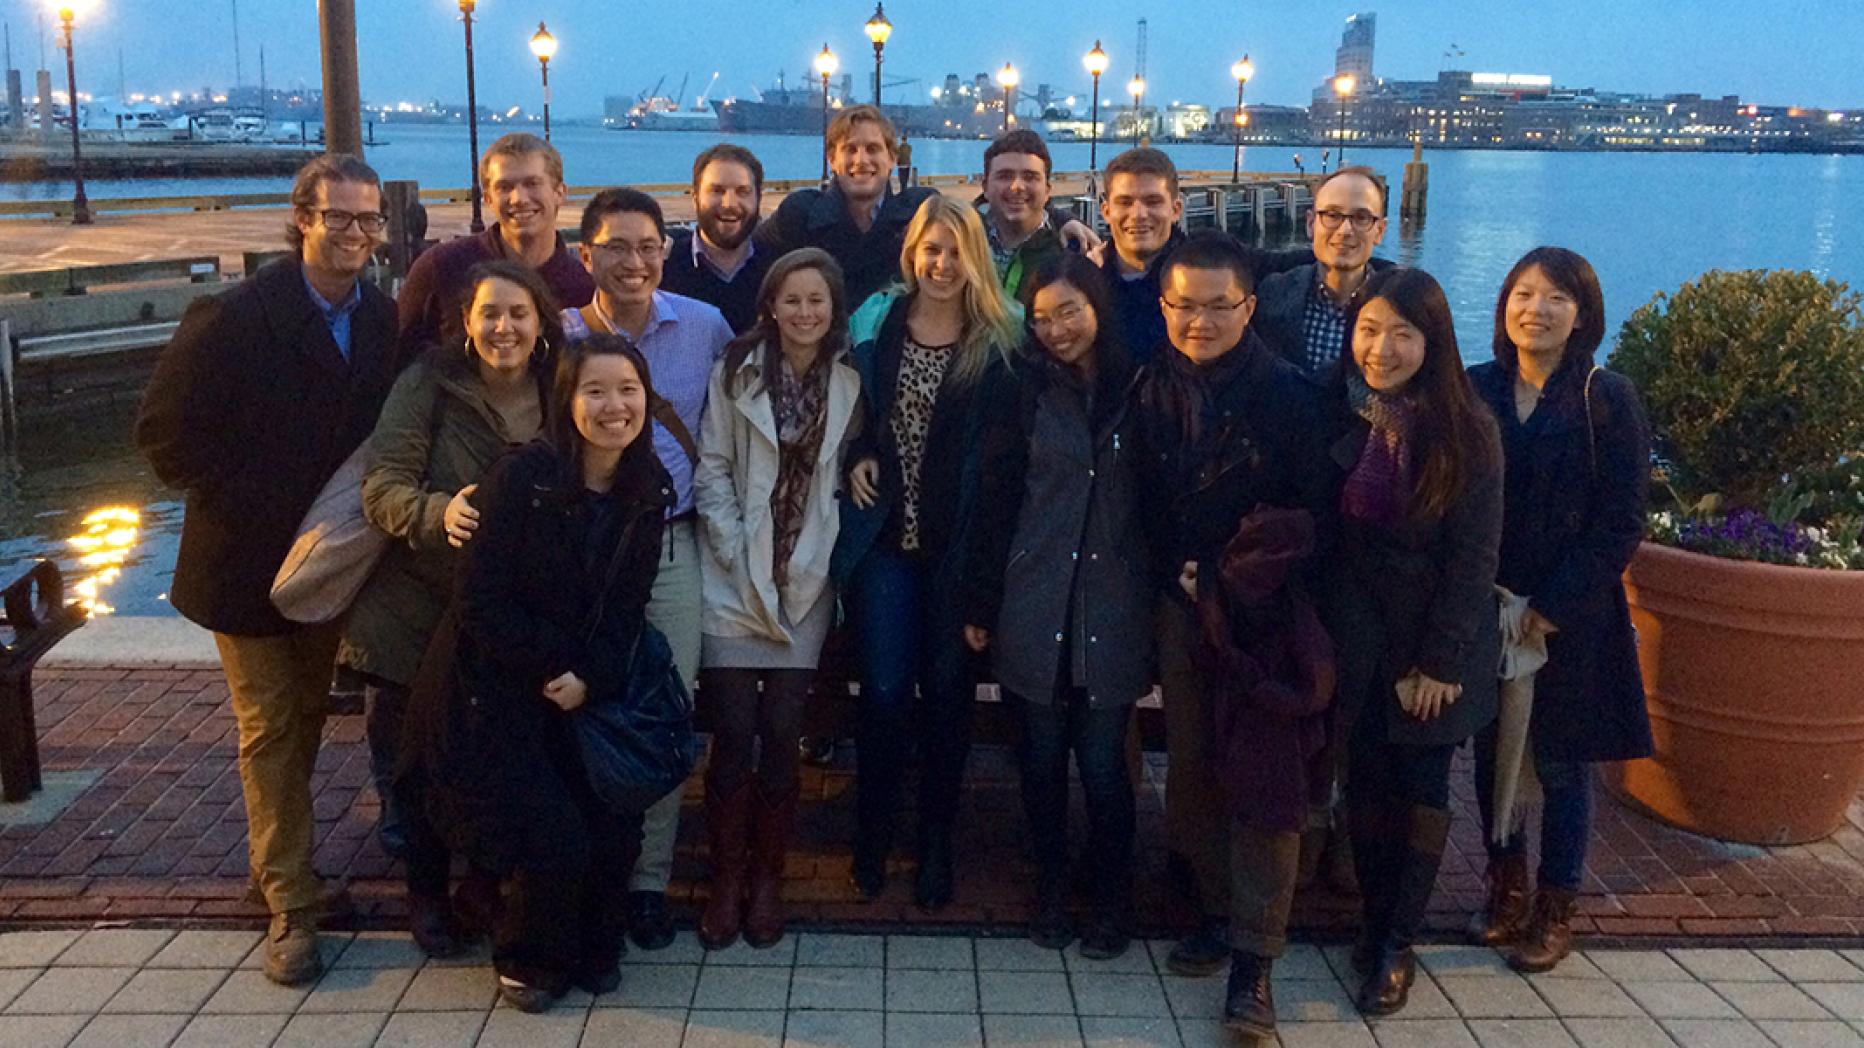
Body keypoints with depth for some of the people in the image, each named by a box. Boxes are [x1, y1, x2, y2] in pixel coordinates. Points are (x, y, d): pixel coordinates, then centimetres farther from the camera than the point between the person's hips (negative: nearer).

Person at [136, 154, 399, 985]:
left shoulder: (386, 322, -3)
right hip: (248, 564, -4)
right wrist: (255, 511, -17)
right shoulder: (232, 319, -16)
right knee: (272, 730, 3)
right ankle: (291, 905, 13)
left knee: (301, 722, 20)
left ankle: (276, 859, 39)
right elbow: (167, 434, -15)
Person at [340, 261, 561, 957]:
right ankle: (427, 892, 29)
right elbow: (381, 487, -15)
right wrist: (438, 512, -35)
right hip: (415, 610, -2)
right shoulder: (428, 383, -9)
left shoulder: (556, 399, 3)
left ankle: (486, 880, 28)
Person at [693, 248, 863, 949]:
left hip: (804, 584, 1)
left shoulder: (849, 381, 5)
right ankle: (725, 881, 12)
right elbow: (711, 468, 0)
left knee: (782, 734, 3)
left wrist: (822, 556, -1)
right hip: (735, 579, -1)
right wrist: (736, 554, -8)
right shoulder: (737, 371, 1)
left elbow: (845, 478, 9)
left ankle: (767, 878, 18)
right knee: (734, 735, -3)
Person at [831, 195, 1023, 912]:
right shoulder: (875, 323, 4)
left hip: (959, 545, -1)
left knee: (948, 692, 8)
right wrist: (855, 459, -2)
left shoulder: (1002, 341, -1)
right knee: (884, 691, 1)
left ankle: (936, 844, 24)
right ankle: (871, 838, 20)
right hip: (886, 536, 1)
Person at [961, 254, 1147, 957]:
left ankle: (1113, 899, 21)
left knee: (1102, 760, 1)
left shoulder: (1137, 390, 2)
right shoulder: (1026, 391, 3)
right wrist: (980, 603, 1)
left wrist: (1162, 599, 0)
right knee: (1041, 754, 9)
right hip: (1034, 604, 1)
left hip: (1113, 606, -1)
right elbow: (997, 501, 3)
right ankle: (1050, 890, 27)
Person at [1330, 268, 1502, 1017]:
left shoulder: (1467, 430, -12)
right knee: (1366, 780, 9)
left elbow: (1474, 557, -12)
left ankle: (1398, 942, 20)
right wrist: (1336, 632, -4)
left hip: (1438, 642, -2)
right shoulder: (1341, 417, -3)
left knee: (1421, 786, 8)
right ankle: (1373, 920, 26)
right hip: (1359, 637, 3)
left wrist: (1439, 661, -13)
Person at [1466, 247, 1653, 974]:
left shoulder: (1608, 400, -6)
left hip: (1570, 619, -3)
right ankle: (1506, 889, 28)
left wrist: (1550, 608, -13)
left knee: (1560, 763, 6)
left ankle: (1555, 911, 22)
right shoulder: (1475, 390, 2)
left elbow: (1621, 525, -8)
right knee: (1492, 750, 11)